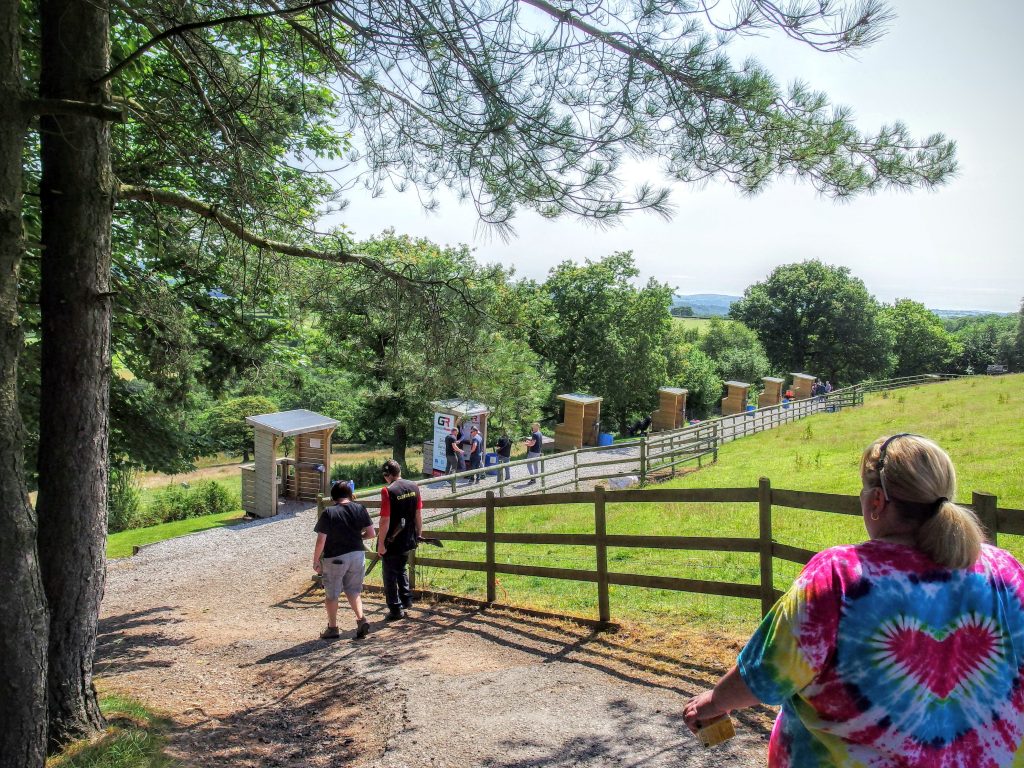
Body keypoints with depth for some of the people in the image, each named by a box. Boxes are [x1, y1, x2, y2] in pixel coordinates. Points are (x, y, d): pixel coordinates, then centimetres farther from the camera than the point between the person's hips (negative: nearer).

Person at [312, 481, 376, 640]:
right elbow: (371, 533, 0)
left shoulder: (328, 513, -14)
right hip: (357, 555, 4)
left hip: (335, 558, -4)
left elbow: (321, 541, -14)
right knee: (353, 590, 19)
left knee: (331, 594, 13)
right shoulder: (360, 509, -3)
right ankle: (361, 619, 3)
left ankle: (333, 628, 22)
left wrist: (315, 560, -2)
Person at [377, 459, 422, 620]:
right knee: (402, 569, 27)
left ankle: (396, 609, 15)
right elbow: (419, 515, 5)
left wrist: (381, 543, -13)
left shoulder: (388, 491, -19)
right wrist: (419, 534, 16)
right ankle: (406, 600, 31)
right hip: (408, 540, 6)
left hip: (392, 542, -6)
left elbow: (385, 521, -20)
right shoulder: (414, 487, -1)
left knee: (389, 576, 9)